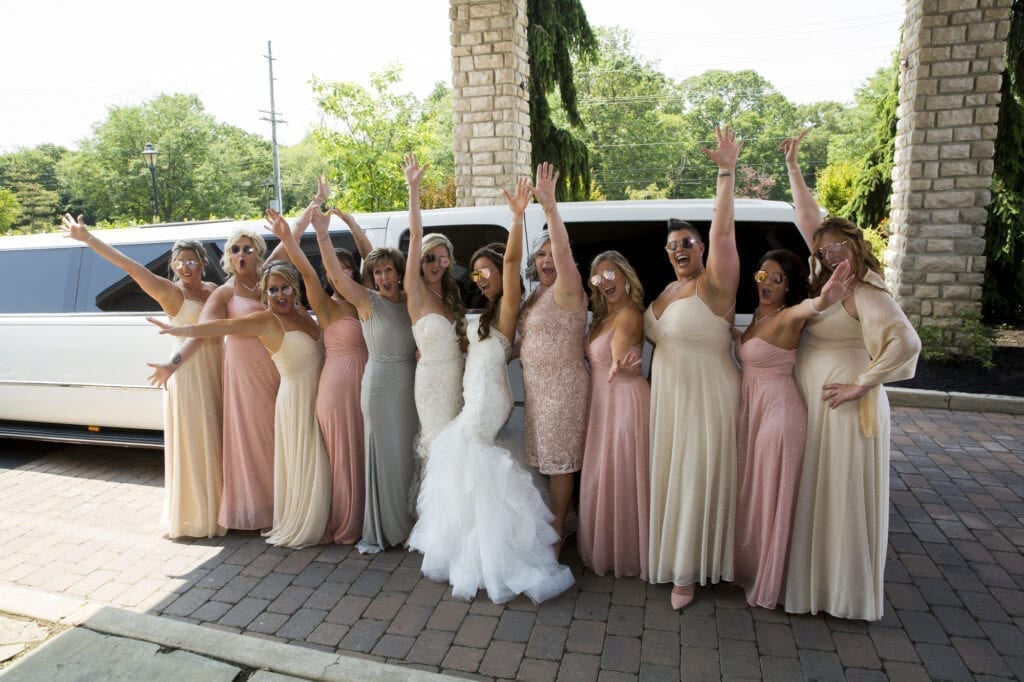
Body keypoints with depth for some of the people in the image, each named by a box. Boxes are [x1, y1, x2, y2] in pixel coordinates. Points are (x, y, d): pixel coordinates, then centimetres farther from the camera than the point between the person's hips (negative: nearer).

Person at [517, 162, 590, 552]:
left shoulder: (567, 290, -13)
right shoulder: (537, 295, 14)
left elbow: (564, 250, -32)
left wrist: (549, 206, -42)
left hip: (562, 386, -9)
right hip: (537, 386, 9)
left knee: (559, 460, 2)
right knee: (546, 457, 18)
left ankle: (557, 530, 16)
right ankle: (552, 519, 33)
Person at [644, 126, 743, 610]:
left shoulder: (714, 286, -12)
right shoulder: (668, 291, 10)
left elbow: (722, 231, -26)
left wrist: (726, 172, -32)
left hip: (705, 397, -8)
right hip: (667, 396, 8)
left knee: (696, 480, 1)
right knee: (669, 475, 16)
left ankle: (688, 571, 15)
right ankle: (670, 553, 34)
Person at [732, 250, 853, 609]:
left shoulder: (786, 317, -18)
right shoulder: (759, 316, 7)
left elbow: (806, 308, -44)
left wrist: (823, 300, -65)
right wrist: (731, 331, 12)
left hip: (778, 408, -9)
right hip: (751, 407, 9)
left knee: (770, 494, 5)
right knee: (749, 490, 21)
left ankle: (768, 582, 25)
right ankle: (749, 565, 41)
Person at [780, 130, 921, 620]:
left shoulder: (866, 293, -13)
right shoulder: (827, 281, 7)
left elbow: (907, 344, -24)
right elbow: (808, 220, 14)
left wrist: (860, 385, -20)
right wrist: (792, 166, 16)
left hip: (845, 408, -8)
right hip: (812, 405, 8)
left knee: (845, 497, 3)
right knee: (815, 494, 14)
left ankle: (849, 596, 18)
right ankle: (815, 578, 28)